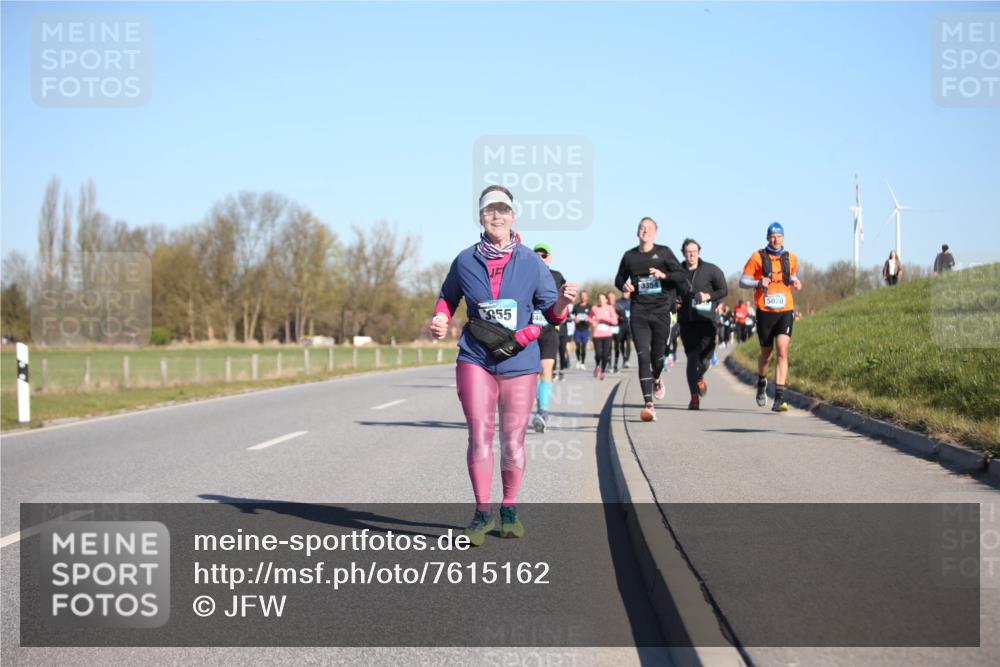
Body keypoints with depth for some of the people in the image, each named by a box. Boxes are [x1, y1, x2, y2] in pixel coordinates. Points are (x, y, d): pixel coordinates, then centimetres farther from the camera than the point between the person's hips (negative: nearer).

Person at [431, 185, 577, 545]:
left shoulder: (531, 263, 1)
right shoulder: (465, 261, 3)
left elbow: (551, 313, 4)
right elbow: (448, 298, 19)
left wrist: (563, 301, -18)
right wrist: (440, 320, -1)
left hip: (519, 363, 0)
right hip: (475, 360, 0)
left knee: (513, 441, 6)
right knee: (479, 437, -8)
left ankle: (509, 509, 22)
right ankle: (482, 512, 2)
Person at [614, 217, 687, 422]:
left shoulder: (664, 252, 4)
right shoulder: (629, 256, 9)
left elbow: (681, 275, -2)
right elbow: (619, 279, 22)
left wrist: (663, 275, -20)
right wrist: (624, 286, -1)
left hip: (661, 312, 0)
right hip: (639, 313, 0)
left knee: (657, 356, 9)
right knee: (643, 355, -12)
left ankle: (656, 380, 46)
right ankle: (648, 403, -16)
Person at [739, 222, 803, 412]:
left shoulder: (791, 258, 8)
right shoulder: (757, 257, -1)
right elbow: (743, 281, 1)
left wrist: (795, 282, 3)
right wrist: (759, 283, -18)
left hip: (785, 312, 1)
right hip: (765, 312, -1)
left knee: (783, 352, -14)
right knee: (766, 354, 10)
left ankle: (779, 398, -18)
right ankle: (761, 382, 43)